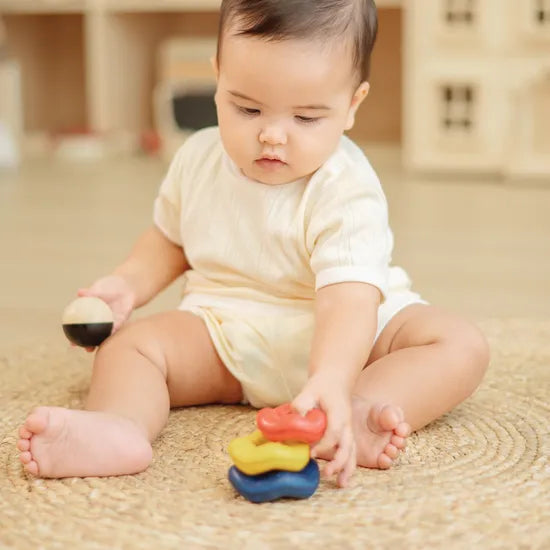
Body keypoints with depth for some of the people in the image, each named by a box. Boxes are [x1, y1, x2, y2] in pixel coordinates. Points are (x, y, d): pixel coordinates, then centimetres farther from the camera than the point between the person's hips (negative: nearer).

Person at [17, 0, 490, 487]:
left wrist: (332, 382, -55)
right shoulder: (198, 159, -4)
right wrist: (127, 285, -3)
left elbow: (347, 299, -37)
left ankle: (359, 411, -50)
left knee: (461, 344, -25)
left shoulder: (346, 193, -23)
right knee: (130, 342, -18)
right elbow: (171, 239, 16)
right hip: (223, 334, 4)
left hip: (337, 339, -3)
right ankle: (117, 426, -47)